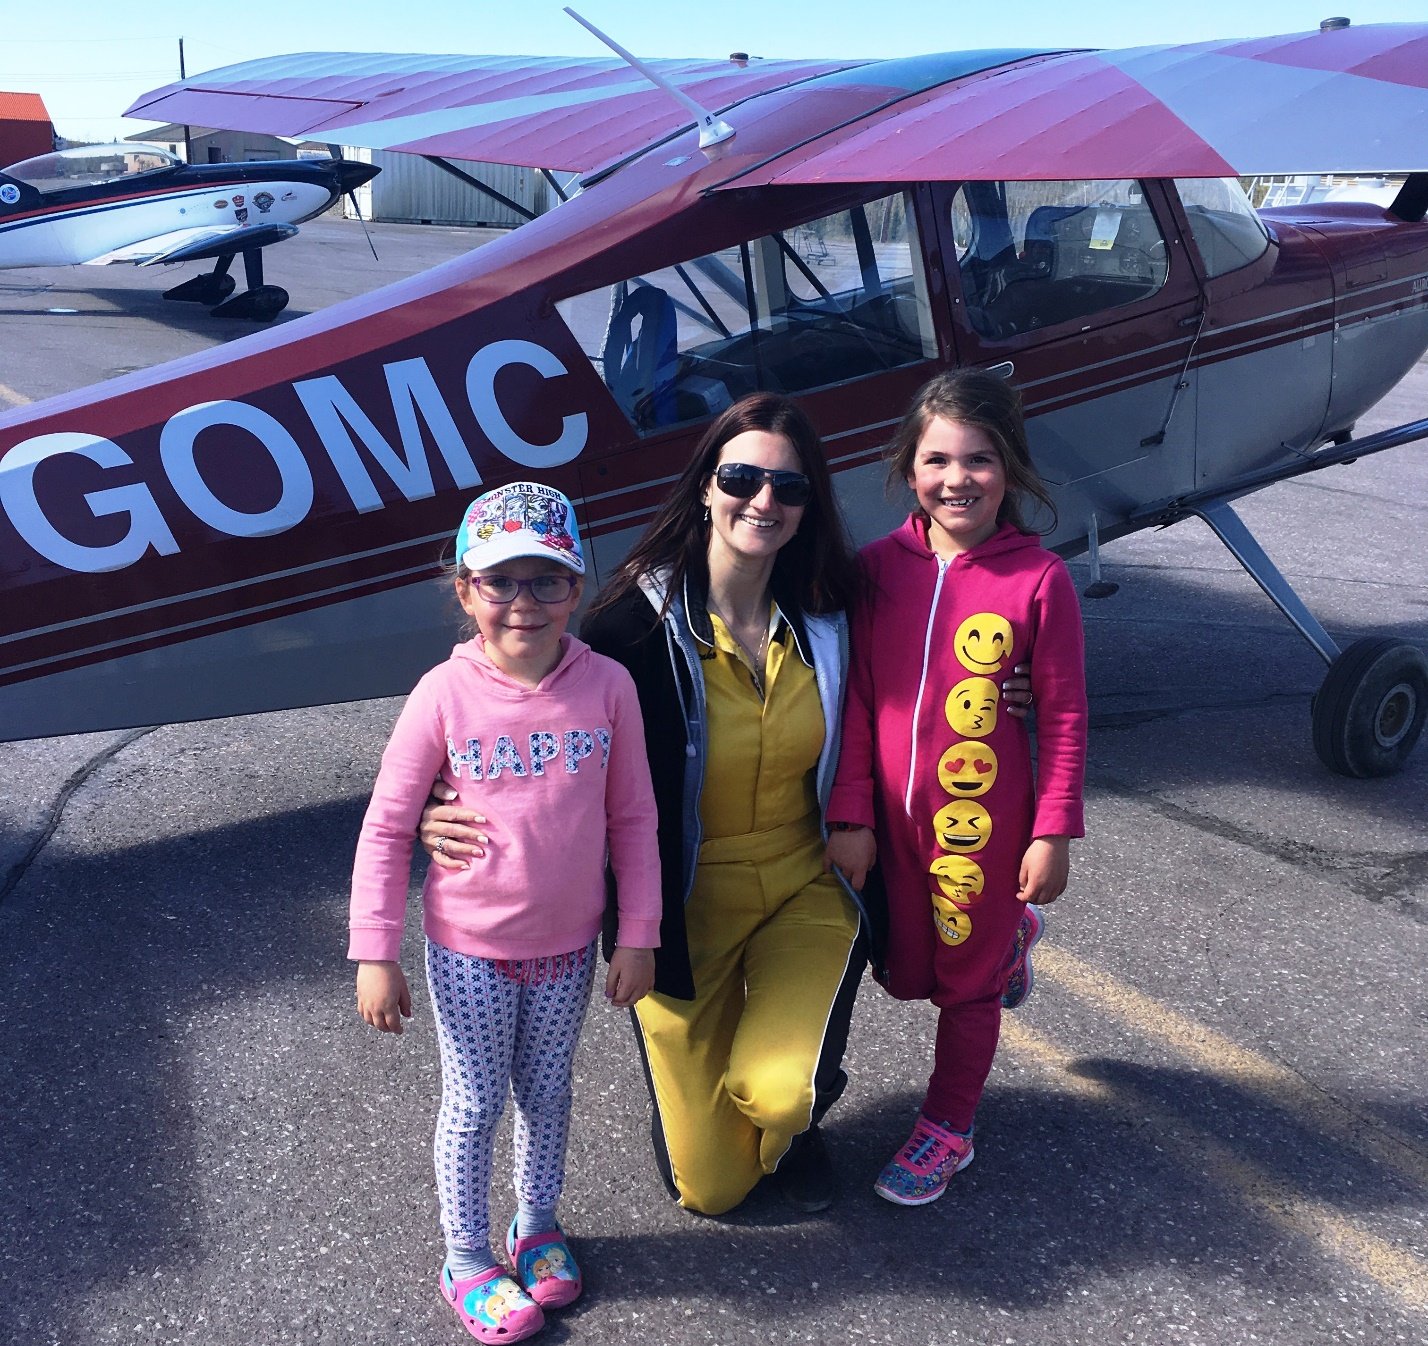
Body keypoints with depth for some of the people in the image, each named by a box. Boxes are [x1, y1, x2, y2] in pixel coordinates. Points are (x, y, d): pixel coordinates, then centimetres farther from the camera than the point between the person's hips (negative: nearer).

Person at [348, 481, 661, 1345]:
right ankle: (467, 1259, 36)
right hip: (469, 947, -2)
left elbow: (632, 818, -4)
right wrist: (375, 955, -9)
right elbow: (386, 828, -10)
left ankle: (539, 1224, 46)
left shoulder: (608, 686, -12)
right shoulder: (445, 696, -17)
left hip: (568, 945, 2)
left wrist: (638, 935, -2)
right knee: (475, 1107, 14)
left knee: (548, 1092, 21)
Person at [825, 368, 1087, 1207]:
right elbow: (858, 697, -2)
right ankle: (1009, 939, 49)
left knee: (966, 978, 13)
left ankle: (949, 1129, 36)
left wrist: (1053, 832, -7)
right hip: (894, 811, 4)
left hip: (982, 816, -3)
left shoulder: (1039, 578, -13)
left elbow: (1064, 715, -8)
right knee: (905, 971, 18)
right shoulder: (881, 565, -5)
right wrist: (852, 815, -3)